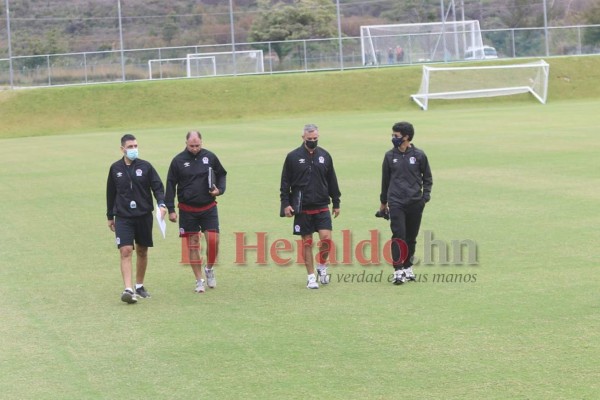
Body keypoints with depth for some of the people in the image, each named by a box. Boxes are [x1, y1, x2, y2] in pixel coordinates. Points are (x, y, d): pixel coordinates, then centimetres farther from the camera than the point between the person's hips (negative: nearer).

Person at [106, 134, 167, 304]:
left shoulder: (145, 167, 1)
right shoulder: (115, 168, 4)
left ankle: (139, 286, 28)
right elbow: (111, 193, 13)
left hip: (144, 215, 1)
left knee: (142, 251, 12)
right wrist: (110, 216, 16)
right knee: (126, 251, -14)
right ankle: (128, 289, -21)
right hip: (123, 217, -1)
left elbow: (158, 187, 0)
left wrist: (161, 204, -18)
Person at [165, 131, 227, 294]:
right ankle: (199, 280, 10)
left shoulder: (210, 157, 1)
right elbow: (170, 185, 0)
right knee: (192, 244, 2)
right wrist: (171, 209, -3)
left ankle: (209, 268, 20)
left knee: (213, 240, -8)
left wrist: (220, 189, -4)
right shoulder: (178, 161, -4)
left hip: (208, 207, 1)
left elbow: (222, 174, 15)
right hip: (187, 210, -1)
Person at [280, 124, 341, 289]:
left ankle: (322, 266, 14)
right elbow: (285, 182, 1)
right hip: (302, 208, -1)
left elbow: (332, 181, 12)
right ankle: (311, 277, 11)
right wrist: (286, 203, -6)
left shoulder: (325, 156, 6)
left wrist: (336, 203, 13)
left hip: (322, 206, 1)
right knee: (307, 242, 3)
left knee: (326, 238, -11)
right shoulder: (293, 157, -1)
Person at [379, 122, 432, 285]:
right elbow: (385, 180, 13)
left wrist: (426, 196, -3)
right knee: (398, 236, -11)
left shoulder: (419, 155, 1)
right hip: (396, 203, 0)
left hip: (415, 203, 1)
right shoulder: (390, 156, 5)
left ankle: (408, 267, 22)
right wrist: (383, 202, 18)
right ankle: (398, 271, -10)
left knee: (411, 238, 8)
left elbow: (427, 177, 10)